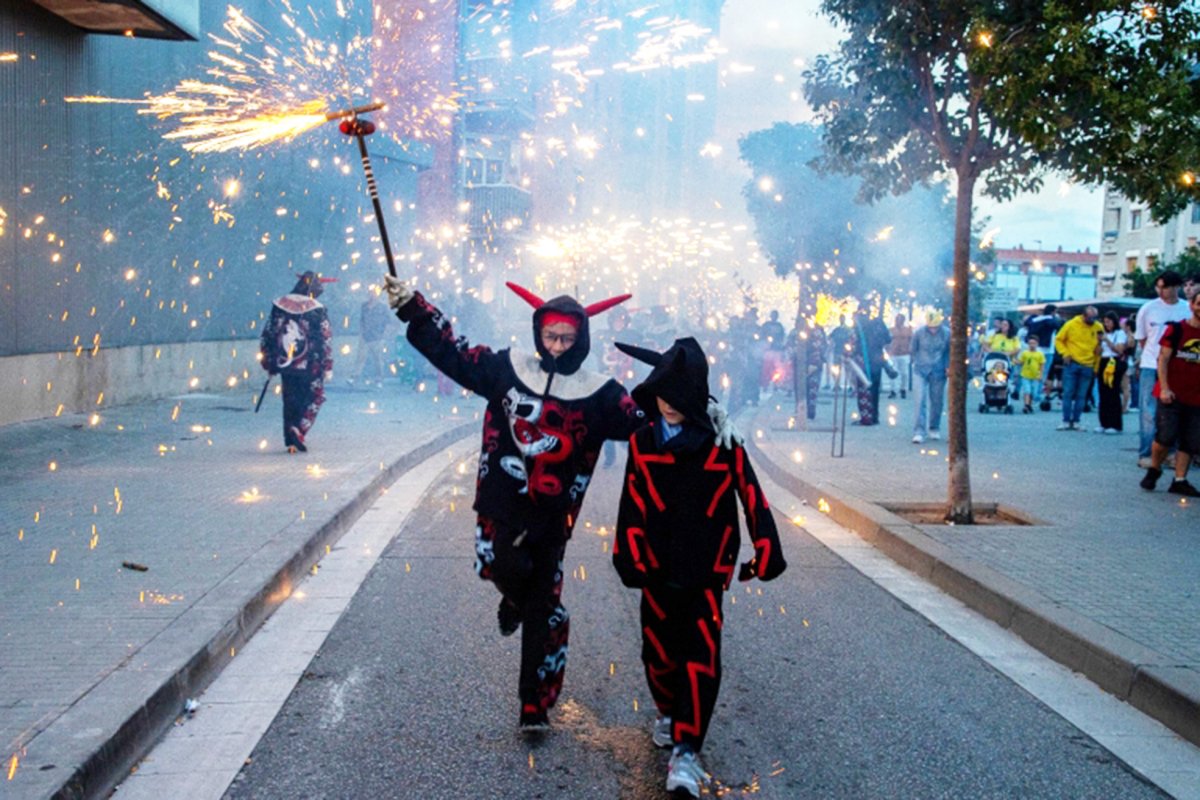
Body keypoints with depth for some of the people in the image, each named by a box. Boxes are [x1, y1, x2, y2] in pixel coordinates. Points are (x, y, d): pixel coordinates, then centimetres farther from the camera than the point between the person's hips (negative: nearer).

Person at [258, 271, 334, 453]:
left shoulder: (279, 306, 4)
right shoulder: (317, 310, -7)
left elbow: (267, 336, 7)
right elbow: (326, 339, -7)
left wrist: (268, 363, 14)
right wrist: (328, 366, 0)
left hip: (284, 364, 4)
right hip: (309, 366, -4)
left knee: (290, 401, 15)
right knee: (314, 399, 10)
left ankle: (290, 441, 14)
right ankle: (299, 431, -12)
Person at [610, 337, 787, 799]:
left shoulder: (723, 443, -7)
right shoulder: (642, 443, 0)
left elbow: (752, 497, -6)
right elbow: (632, 506, 2)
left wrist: (765, 551, -7)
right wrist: (629, 557, -4)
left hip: (708, 570, -2)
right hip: (658, 570, 2)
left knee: (702, 658, -10)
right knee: (659, 651, 10)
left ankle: (686, 752, -10)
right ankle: (668, 713, 40)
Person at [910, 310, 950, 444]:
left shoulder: (947, 334, -6)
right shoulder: (919, 333, -7)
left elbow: (950, 352, 8)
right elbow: (913, 351, 8)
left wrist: (948, 366, 0)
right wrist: (917, 364, 9)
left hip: (938, 373, 1)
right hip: (920, 372, -1)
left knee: (937, 402, 9)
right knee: (920, 402, -10)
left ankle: (934, 429, 27)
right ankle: (919, 432, -12)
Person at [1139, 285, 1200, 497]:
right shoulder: (1176, 329, -3)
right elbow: (1163, 358, -4)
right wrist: (1164, 388, -11)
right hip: (1171, 396, -4)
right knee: (1166, 436, -8)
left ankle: (1180, 481, 9)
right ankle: (1153, 470, 14)